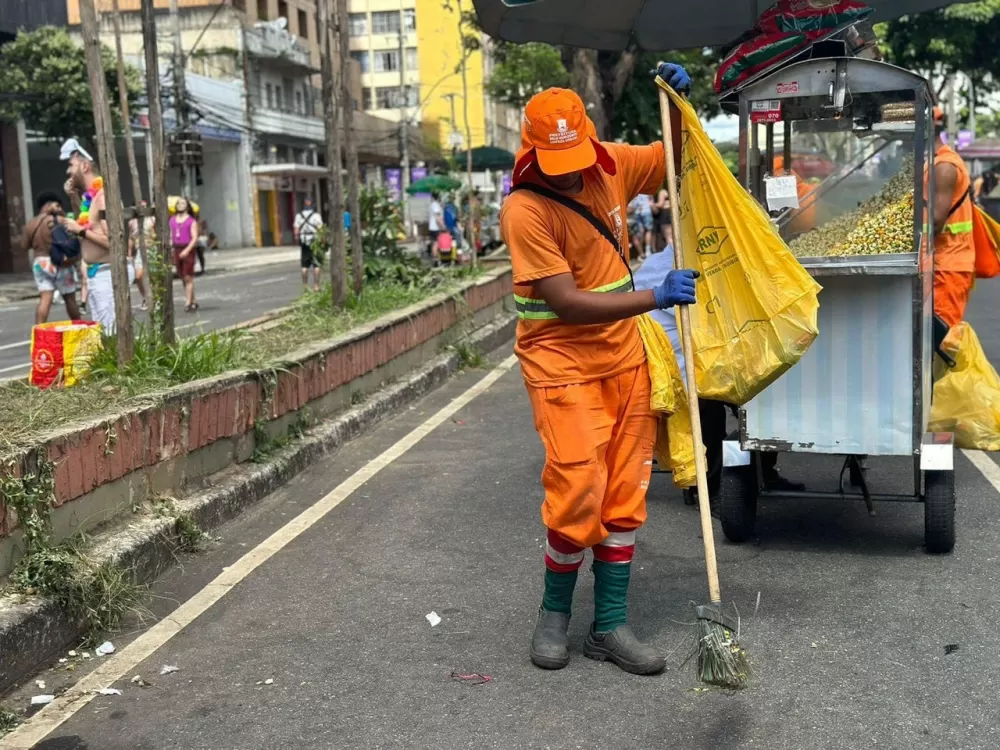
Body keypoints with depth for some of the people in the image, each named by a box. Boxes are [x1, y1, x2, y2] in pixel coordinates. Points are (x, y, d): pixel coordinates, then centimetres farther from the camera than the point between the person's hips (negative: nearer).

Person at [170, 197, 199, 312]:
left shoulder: (191, 221, -3)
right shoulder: (172, 220, 13)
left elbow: (195, 238, -10)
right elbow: (171, 236, 17)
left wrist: (187, 250, -20)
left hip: (188, 250, -6)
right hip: (177, 250, 6)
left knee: (188, 278, -7)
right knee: (183, 278, 9)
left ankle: (188, 303, -6)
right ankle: (193, 302, 17)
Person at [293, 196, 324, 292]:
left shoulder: (298, 215, 3)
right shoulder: (316, 215, -7)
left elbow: (296, 230, 2)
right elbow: (320, 229, -10)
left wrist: (298, 240, 13)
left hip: (303, 242, 3)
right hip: (315, 241, -3)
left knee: (305, 266, 8)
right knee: (316, 265, 1)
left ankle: (305, 286, 10)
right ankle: (316, 285, -2)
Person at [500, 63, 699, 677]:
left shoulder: (613, 166, 0)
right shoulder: (525, 210, -19)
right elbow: (569, 304, -23)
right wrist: (656, 297, -27)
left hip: (624, 358, 6)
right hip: (563, 364, -6)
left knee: (624, 495, 7)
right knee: (578, 494, -10)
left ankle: (610, 626, 18)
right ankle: (555, 613, 15)